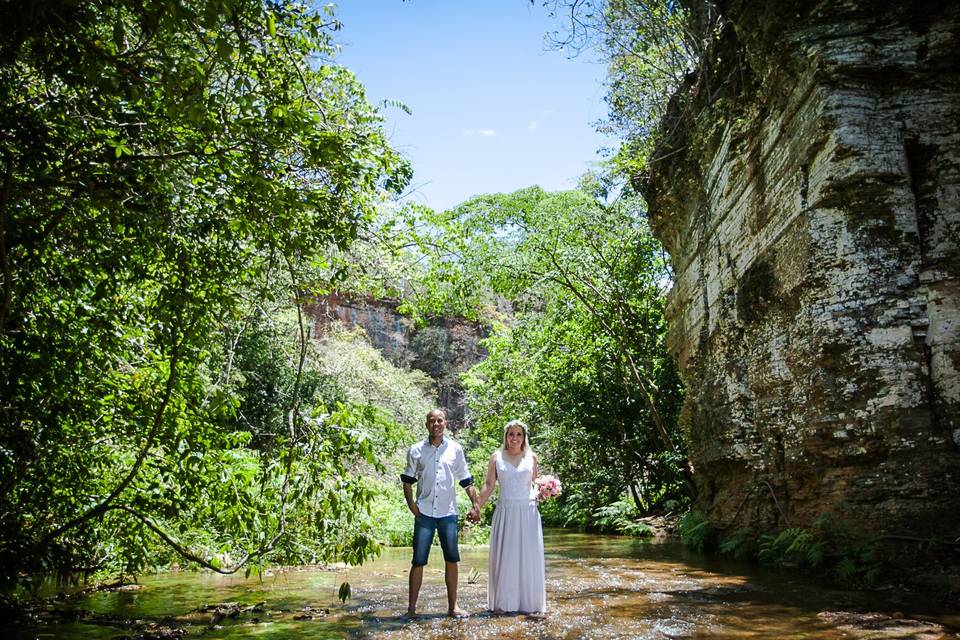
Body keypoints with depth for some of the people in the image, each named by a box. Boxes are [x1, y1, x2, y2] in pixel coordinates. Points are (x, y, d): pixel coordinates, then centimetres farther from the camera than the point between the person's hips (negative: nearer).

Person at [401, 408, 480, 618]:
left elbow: (466, 480, 10)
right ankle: (412, 607, 10)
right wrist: (411, 503, -4)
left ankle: (452, 606, 18)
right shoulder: (416, 450, 2)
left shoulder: (455, 449, 5)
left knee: (451, 560, 6)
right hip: (424, 513, -1)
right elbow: (407, 479, 8)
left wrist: (475, 503, 2)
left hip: (448, 513, 1)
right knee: (418, 561, 0)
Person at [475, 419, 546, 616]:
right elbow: (489, 485, 3)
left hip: (528, 511, 1)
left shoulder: (531, 457, 8)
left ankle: (531, 603, 11)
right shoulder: (496, 457, 4)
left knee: (529, 556, 2)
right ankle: (503, 603, 12)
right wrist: (477, 507, -4)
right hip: (505, 511, -1)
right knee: (504, 556, 3)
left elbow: (534, 484, 13)